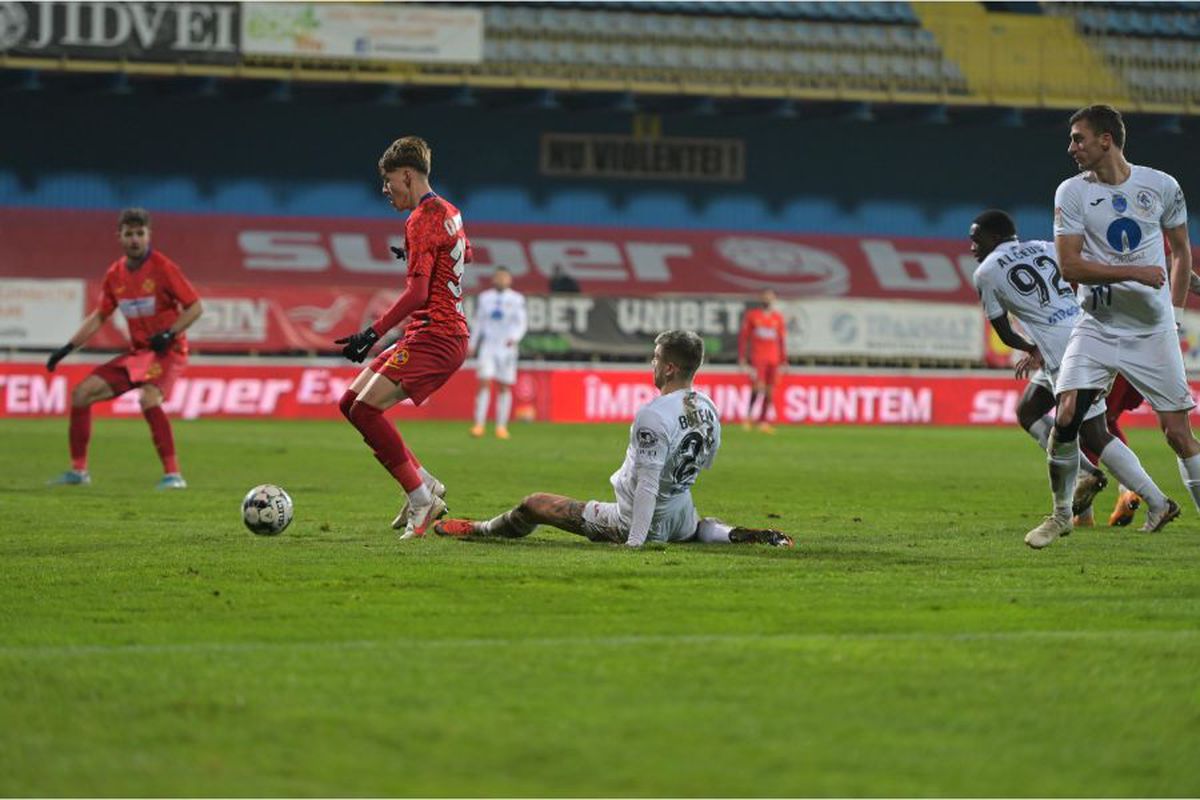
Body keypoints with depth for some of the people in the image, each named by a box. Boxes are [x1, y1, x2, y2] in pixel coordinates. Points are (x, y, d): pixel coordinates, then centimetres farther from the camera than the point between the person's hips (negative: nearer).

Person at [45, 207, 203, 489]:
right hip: (137, 352, 7)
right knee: (82, 393, 2)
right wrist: (67, 348, 10)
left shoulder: (163, 268, -13)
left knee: (148, 398, -33)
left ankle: (173, 475, -30)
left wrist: (169, 334, -23)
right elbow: (99, 316, 16)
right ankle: (78, 471, 14)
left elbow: (195, 307, -10)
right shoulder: (115, 274, 5)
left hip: (167, 351, -7)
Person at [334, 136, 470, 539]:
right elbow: (465, 254, 38)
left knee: (367, 409, -20)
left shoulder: (422, 221, -14)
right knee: (351, 403, 9)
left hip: (434, 336, -10)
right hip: (448, 333, 10)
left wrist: (372, 333, -23)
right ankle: (426, 485, 11)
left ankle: (421, 498, -14)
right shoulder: (447, 211, 16)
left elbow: (417, 293, -22)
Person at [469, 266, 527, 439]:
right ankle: (479, 424, -12)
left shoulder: (516, 299, 1)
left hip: (507, 348, -1)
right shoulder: (485, 297, 9)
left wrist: (514, 338, -21)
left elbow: (521, 324, -3)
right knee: (484, 383, -11)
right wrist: (472, 344, 16)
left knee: (504, 387, 1)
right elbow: (478, 322, 17)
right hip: (488, 347, 1)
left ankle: (501, 427, 6)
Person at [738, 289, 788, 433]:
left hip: (773, 359, 3)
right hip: (757, 357, -3)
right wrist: (742, 357, 1)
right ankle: (749, 414, 0)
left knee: (769, 391, 2)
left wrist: (783, 361, 11)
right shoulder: (752, 315, 4)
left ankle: (763, 421, 9)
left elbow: (782, 340, 13)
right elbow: (743, 336, 6)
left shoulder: (778, 318, 10)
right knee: (759, 386, -18)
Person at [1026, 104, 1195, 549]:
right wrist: (1135, 272, -17)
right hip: (1097, 325, 0)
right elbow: (1069, 266, -10)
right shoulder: (1072, 192, -3)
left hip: (1152, 329, 0)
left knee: (1178, 431, -3)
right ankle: (1061, 514, 6)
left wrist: (1173, 310, 10)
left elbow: (1180, 250, 15)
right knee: (1066, 417, -12)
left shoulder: (1161, 187, 0)